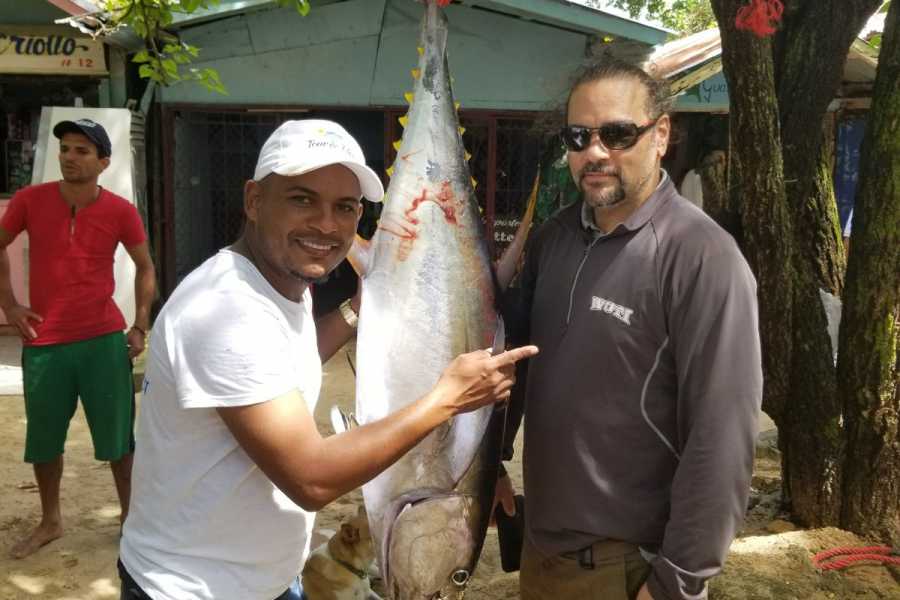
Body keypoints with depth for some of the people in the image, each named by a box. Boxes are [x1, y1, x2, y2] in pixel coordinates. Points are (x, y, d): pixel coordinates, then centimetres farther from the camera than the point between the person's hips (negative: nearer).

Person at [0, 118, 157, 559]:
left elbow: (144, 266, 6)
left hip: (104, 339, -2)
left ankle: (130, 515, 24)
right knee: (43, 438, 14)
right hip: (43, 342, 2)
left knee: (117, 434, 6)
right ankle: (50, 522, 33)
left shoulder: (121, 211, -6)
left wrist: (140, 327, 0)